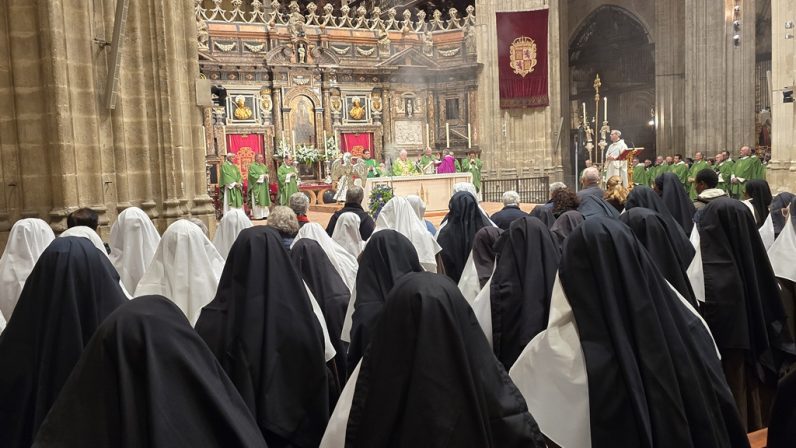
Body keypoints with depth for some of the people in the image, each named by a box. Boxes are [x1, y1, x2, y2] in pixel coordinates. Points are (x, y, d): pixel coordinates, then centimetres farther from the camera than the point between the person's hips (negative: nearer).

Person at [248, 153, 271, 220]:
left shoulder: (264, 166, 18)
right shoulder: (252, 166, -5)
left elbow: (267, 173, 22)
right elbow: (252, 175, -15)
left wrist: (267, 176, -1)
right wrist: (261, 176, -16)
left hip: (264, 186, 7)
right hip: (256, 186, -7)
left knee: (264, 200, 5)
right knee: (257, 201, -8)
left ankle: (264, 214, 7)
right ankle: (257, 215, -8)